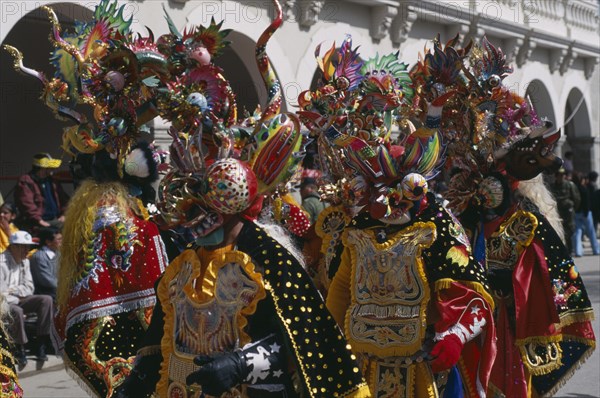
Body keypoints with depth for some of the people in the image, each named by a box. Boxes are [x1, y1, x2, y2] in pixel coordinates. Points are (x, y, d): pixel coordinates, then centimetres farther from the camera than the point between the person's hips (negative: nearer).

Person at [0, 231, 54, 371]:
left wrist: (13, 290, -10)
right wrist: (19, 293, -15)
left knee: (46, 300, -12)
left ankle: (41, 347, -15)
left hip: (18, 300, 8)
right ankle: (20, 350, -17)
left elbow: (29, 288, 8)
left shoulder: (25, 261, 8)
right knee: (17, 311, -38)